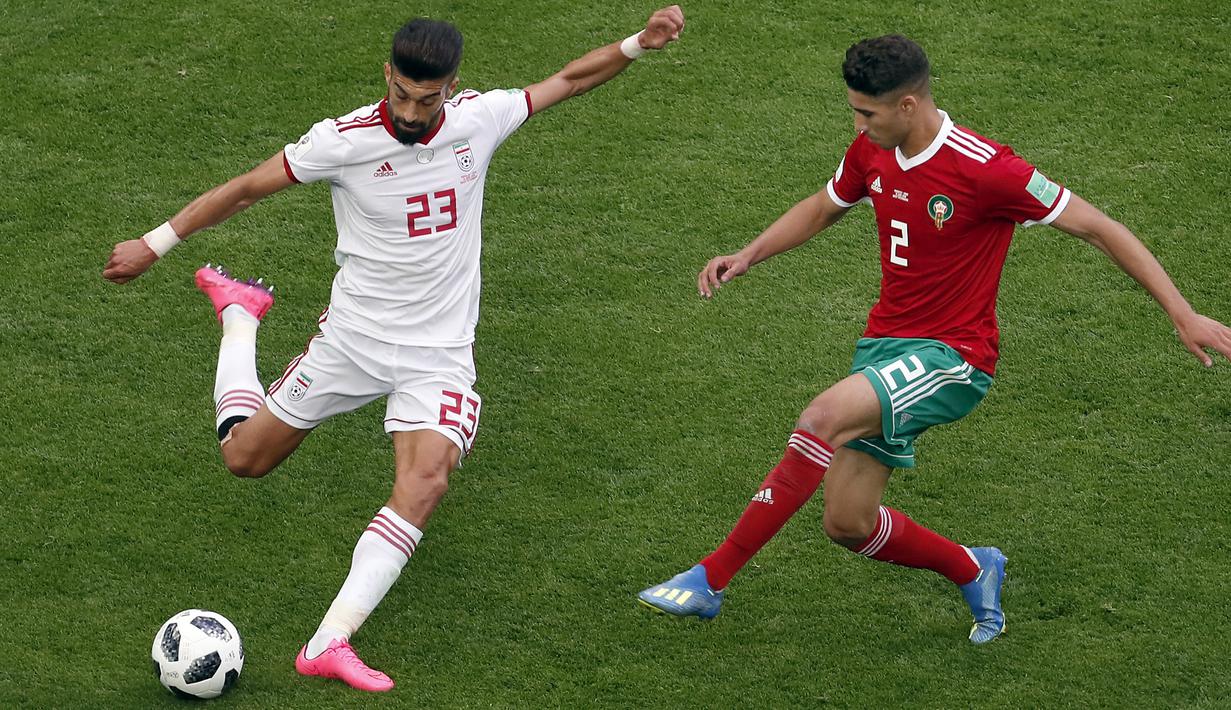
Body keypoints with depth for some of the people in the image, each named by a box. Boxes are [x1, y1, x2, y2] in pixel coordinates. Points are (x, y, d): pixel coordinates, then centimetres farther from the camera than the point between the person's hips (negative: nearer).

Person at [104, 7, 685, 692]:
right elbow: (246, 188, -7)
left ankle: (330, 642, -26)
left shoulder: (479, 119, -9)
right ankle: (240, 312, 42)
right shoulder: (344, 140, -17)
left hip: (440, 353, 1)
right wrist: (154, 244, -4)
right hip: (353, 338, -1)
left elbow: (566, 80, 7)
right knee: (244, 456, 13)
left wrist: (638, 43, -5)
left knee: (426, 483, -24)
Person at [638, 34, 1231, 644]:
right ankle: (974, 572, 31)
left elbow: (1096, 227, -13)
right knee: (847, 525, 2)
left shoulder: (985, 170, -19)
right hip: (886, 341, 7)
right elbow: (823, 208, 23)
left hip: (953, 358, -7)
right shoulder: (872, 151, 1)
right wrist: (746, 257, 9)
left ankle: (710, 580, -27)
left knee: (825, 416, -32)